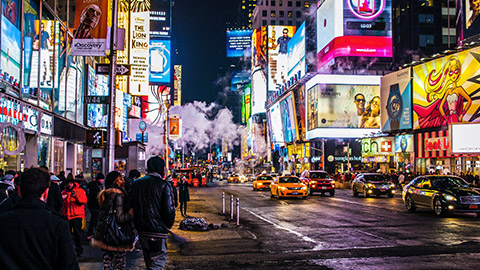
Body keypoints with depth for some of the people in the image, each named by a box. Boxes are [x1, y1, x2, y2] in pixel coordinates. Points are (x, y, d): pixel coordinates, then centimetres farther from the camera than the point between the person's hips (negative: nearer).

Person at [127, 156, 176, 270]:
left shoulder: (136, 184, 7)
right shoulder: (163, 185, -12)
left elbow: (129, 206, 8)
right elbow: (169, 210, -16)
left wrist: (137, 224, 17)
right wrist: (168, 226, 1)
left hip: (141, 230, 7)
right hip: (157, 231, -7)